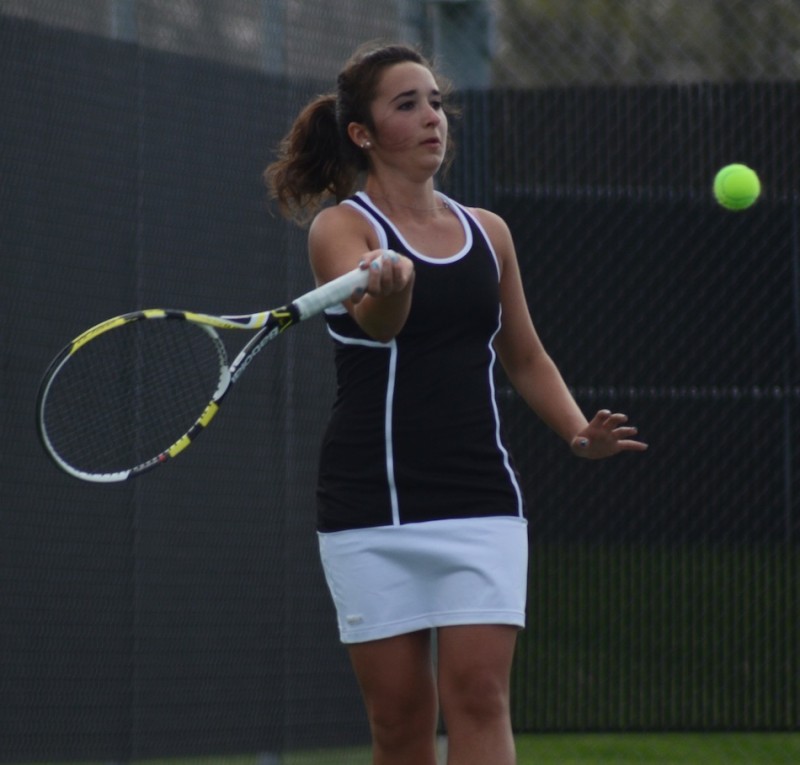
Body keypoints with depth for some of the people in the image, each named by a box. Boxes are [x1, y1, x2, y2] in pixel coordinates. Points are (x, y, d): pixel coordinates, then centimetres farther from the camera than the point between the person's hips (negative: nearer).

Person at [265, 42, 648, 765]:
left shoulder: (487, 232, 13)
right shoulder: (341, 226, -2)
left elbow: (525, 356, 24)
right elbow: (376, 321, -23)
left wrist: (580, 432, 7)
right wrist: (386, 285, -46)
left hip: (479, 499, 3)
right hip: (371, 507, -3)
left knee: (478, 692, -11)